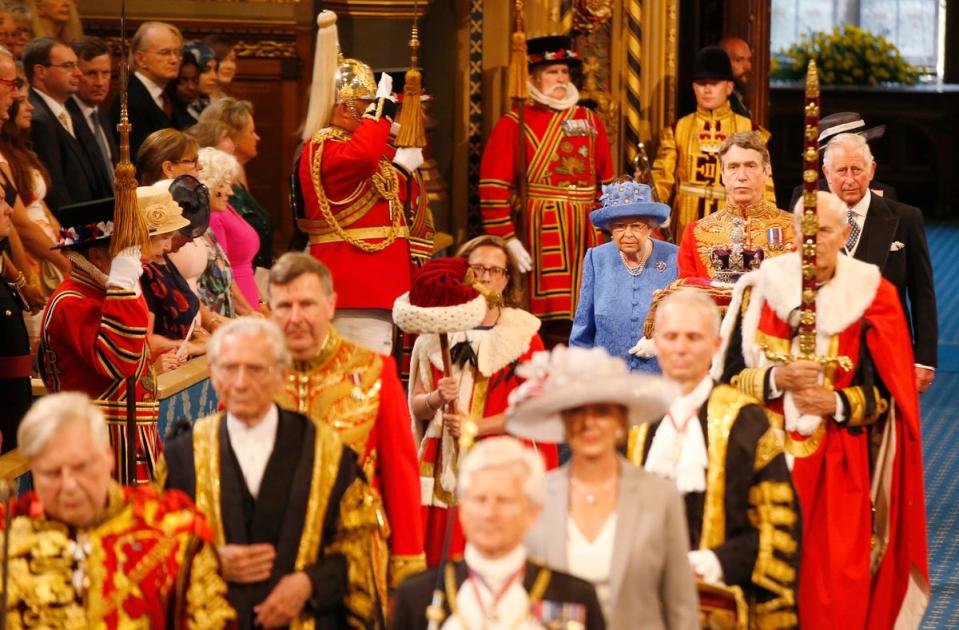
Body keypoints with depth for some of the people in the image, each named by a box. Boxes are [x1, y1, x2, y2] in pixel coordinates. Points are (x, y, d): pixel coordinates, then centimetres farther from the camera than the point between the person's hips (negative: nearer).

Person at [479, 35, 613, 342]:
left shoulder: (590, 121, 15)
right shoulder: (513, 124, 1)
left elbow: (609, 183, 16)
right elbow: (493, 188, -6)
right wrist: (508, 240, -13)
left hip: (586, 235, 4)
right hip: (539, 234, -4)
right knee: (552, 327, -7)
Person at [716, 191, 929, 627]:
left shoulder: (871, 297, 0)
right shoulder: (760, 289, 3)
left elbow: (886, 391, -1)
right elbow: (729, 375, 1)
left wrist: (837, 403, -17)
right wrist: (777, 378, -16)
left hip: (840, 470, -1)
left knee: (837, 587, -2)